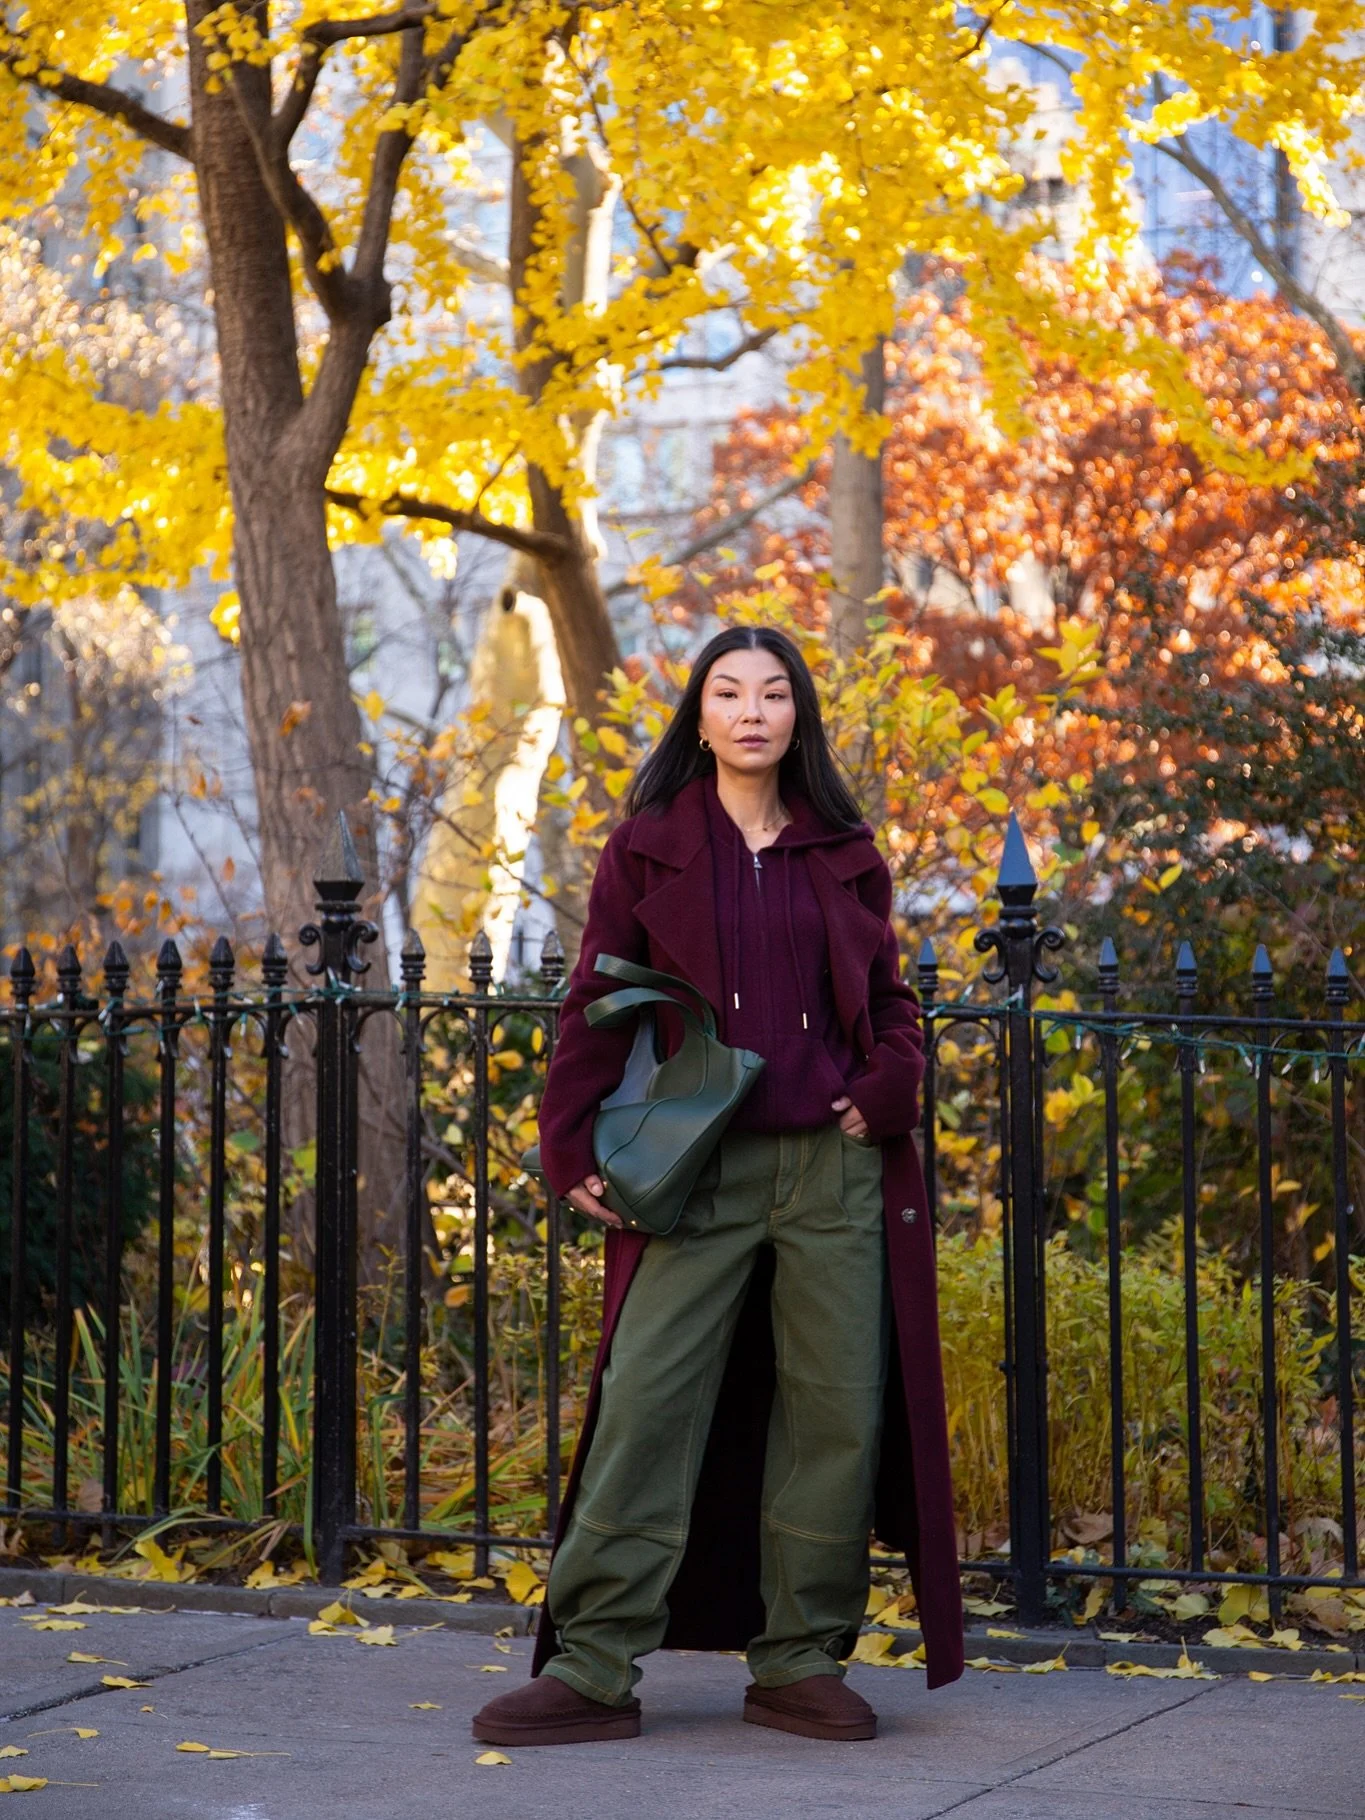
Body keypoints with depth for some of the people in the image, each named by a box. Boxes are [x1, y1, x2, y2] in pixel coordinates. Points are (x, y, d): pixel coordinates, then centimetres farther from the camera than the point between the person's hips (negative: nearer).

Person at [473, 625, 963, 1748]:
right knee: (645, 1403, -8)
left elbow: (890, 995, 19)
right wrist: (572, 1148, -3)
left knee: (836, 1412, 2)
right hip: (700, 1174, -2)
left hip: (837, 1171, 2)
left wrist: (888, 1084, 0)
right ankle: (593, 1667, -4)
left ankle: (800, 1661, 12)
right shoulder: (648, 850, 7)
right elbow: (599, 1009, 5)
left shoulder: (845, 854, 12)